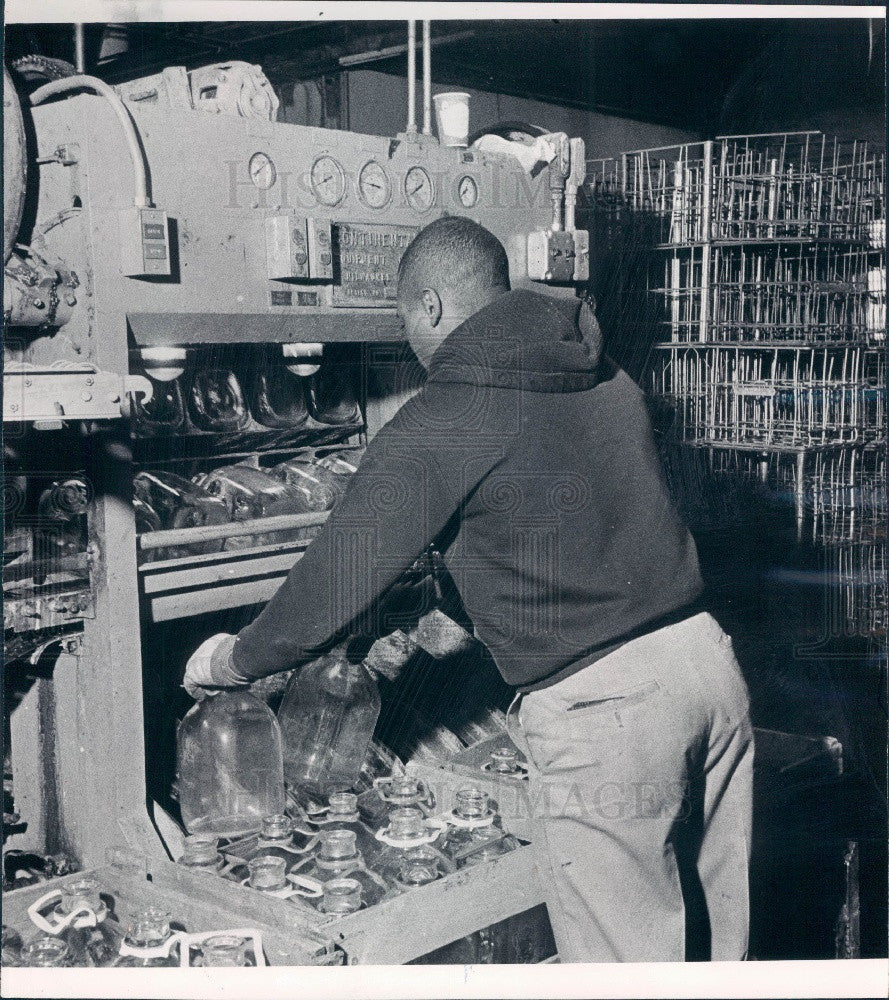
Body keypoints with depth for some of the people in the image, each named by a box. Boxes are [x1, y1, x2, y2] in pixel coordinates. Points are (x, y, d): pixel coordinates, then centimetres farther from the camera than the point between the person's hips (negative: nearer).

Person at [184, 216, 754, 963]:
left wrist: (232, 662, 10)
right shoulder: (608, 379, 12)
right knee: (717, 935, 19)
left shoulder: (441, 425, -9)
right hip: (706, 659, 7)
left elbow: (336, 585, -7)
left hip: (599, 711, -7)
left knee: (627, 957, 9)